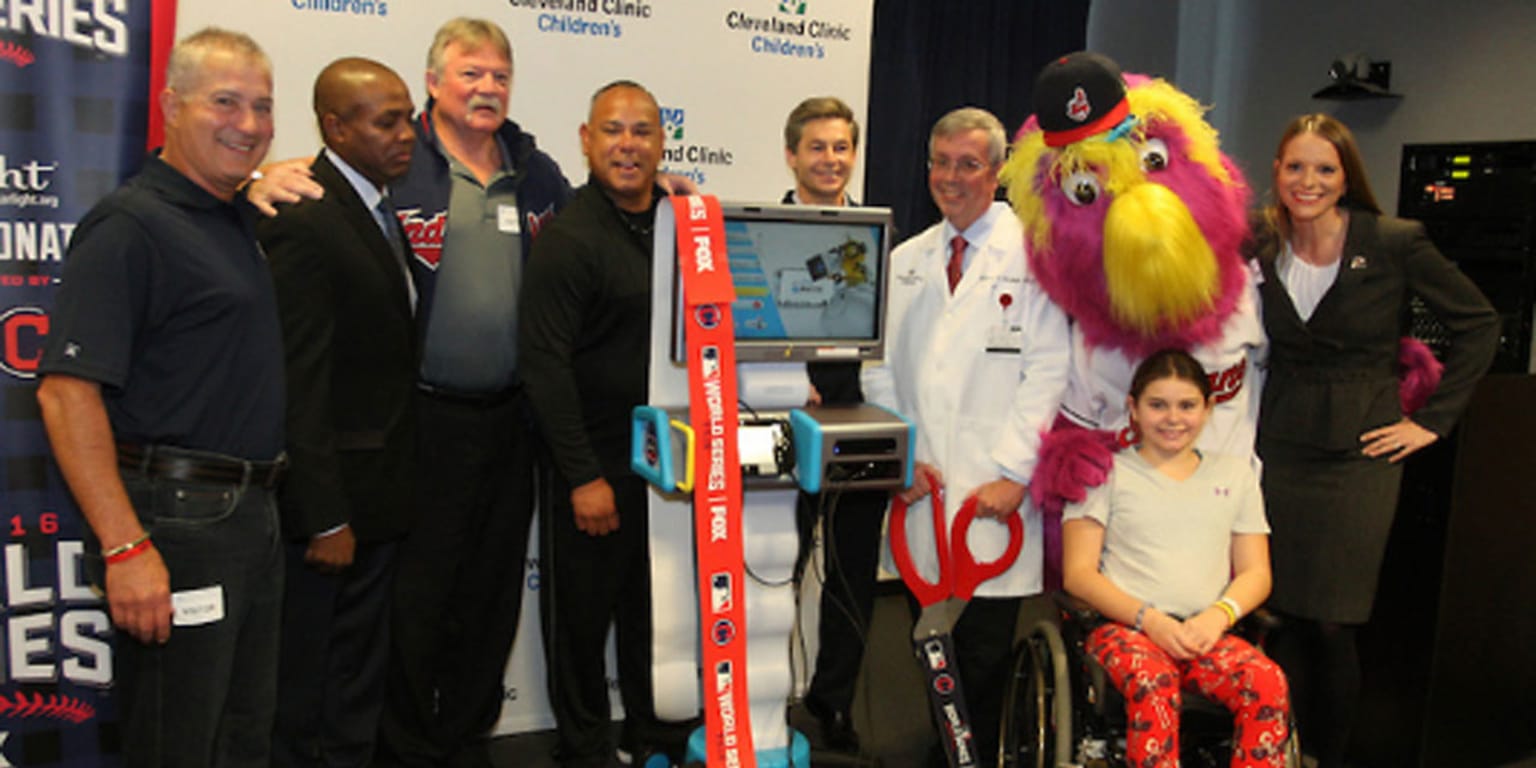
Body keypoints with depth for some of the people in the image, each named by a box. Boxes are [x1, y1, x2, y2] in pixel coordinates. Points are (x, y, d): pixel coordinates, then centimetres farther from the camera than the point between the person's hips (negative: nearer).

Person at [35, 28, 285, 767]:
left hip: (252, 514, 8)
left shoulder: (240, 219, 12)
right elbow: (67, 392, -20)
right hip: (173, 522, -8)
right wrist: (124, 546, -24)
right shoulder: (130, 225, -13)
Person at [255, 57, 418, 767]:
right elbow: (299, 384, -21)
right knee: (306, 675, 9)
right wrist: (324, 517, -20)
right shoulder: (304, 221, -18)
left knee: (361, 669, 21)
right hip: (330, 495, -9)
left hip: (376, 493, 9)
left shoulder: (376, 206, 9)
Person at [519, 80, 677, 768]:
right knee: (583, 613, 9)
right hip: (597, 461, -5)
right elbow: (545, 364, -16)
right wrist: (583, 476, -18)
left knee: (658, 608, 18)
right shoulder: (569, 237, -12)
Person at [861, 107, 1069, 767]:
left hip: (994, 498, -4)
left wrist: (1012, 473, -10)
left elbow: (1047, 371, -5)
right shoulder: (905, 262, 15)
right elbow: (881, 371, 14)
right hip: (921, 492, 4)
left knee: (985, 657, 0)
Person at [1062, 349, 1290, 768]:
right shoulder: (1107, 471, 11)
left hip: (1205, 632, 3)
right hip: (1123, 627, -3)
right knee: (1153, 682, -36)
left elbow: (1256, 573, 17)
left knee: (1267, 681, -29)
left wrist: (1219, 615, -6)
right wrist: (1149, 618, -12)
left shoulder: (1235, 473, 21)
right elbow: (1078, 573, 3)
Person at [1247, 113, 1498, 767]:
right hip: (1281, 449, 3)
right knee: (1285, 620, 6)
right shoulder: (1261, 247, 1)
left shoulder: (1394, 243, -7)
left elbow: (1479, 324, 1)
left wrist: (1433, 420, -2)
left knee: (1332, 624, -1)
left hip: (1359, 451, -2)